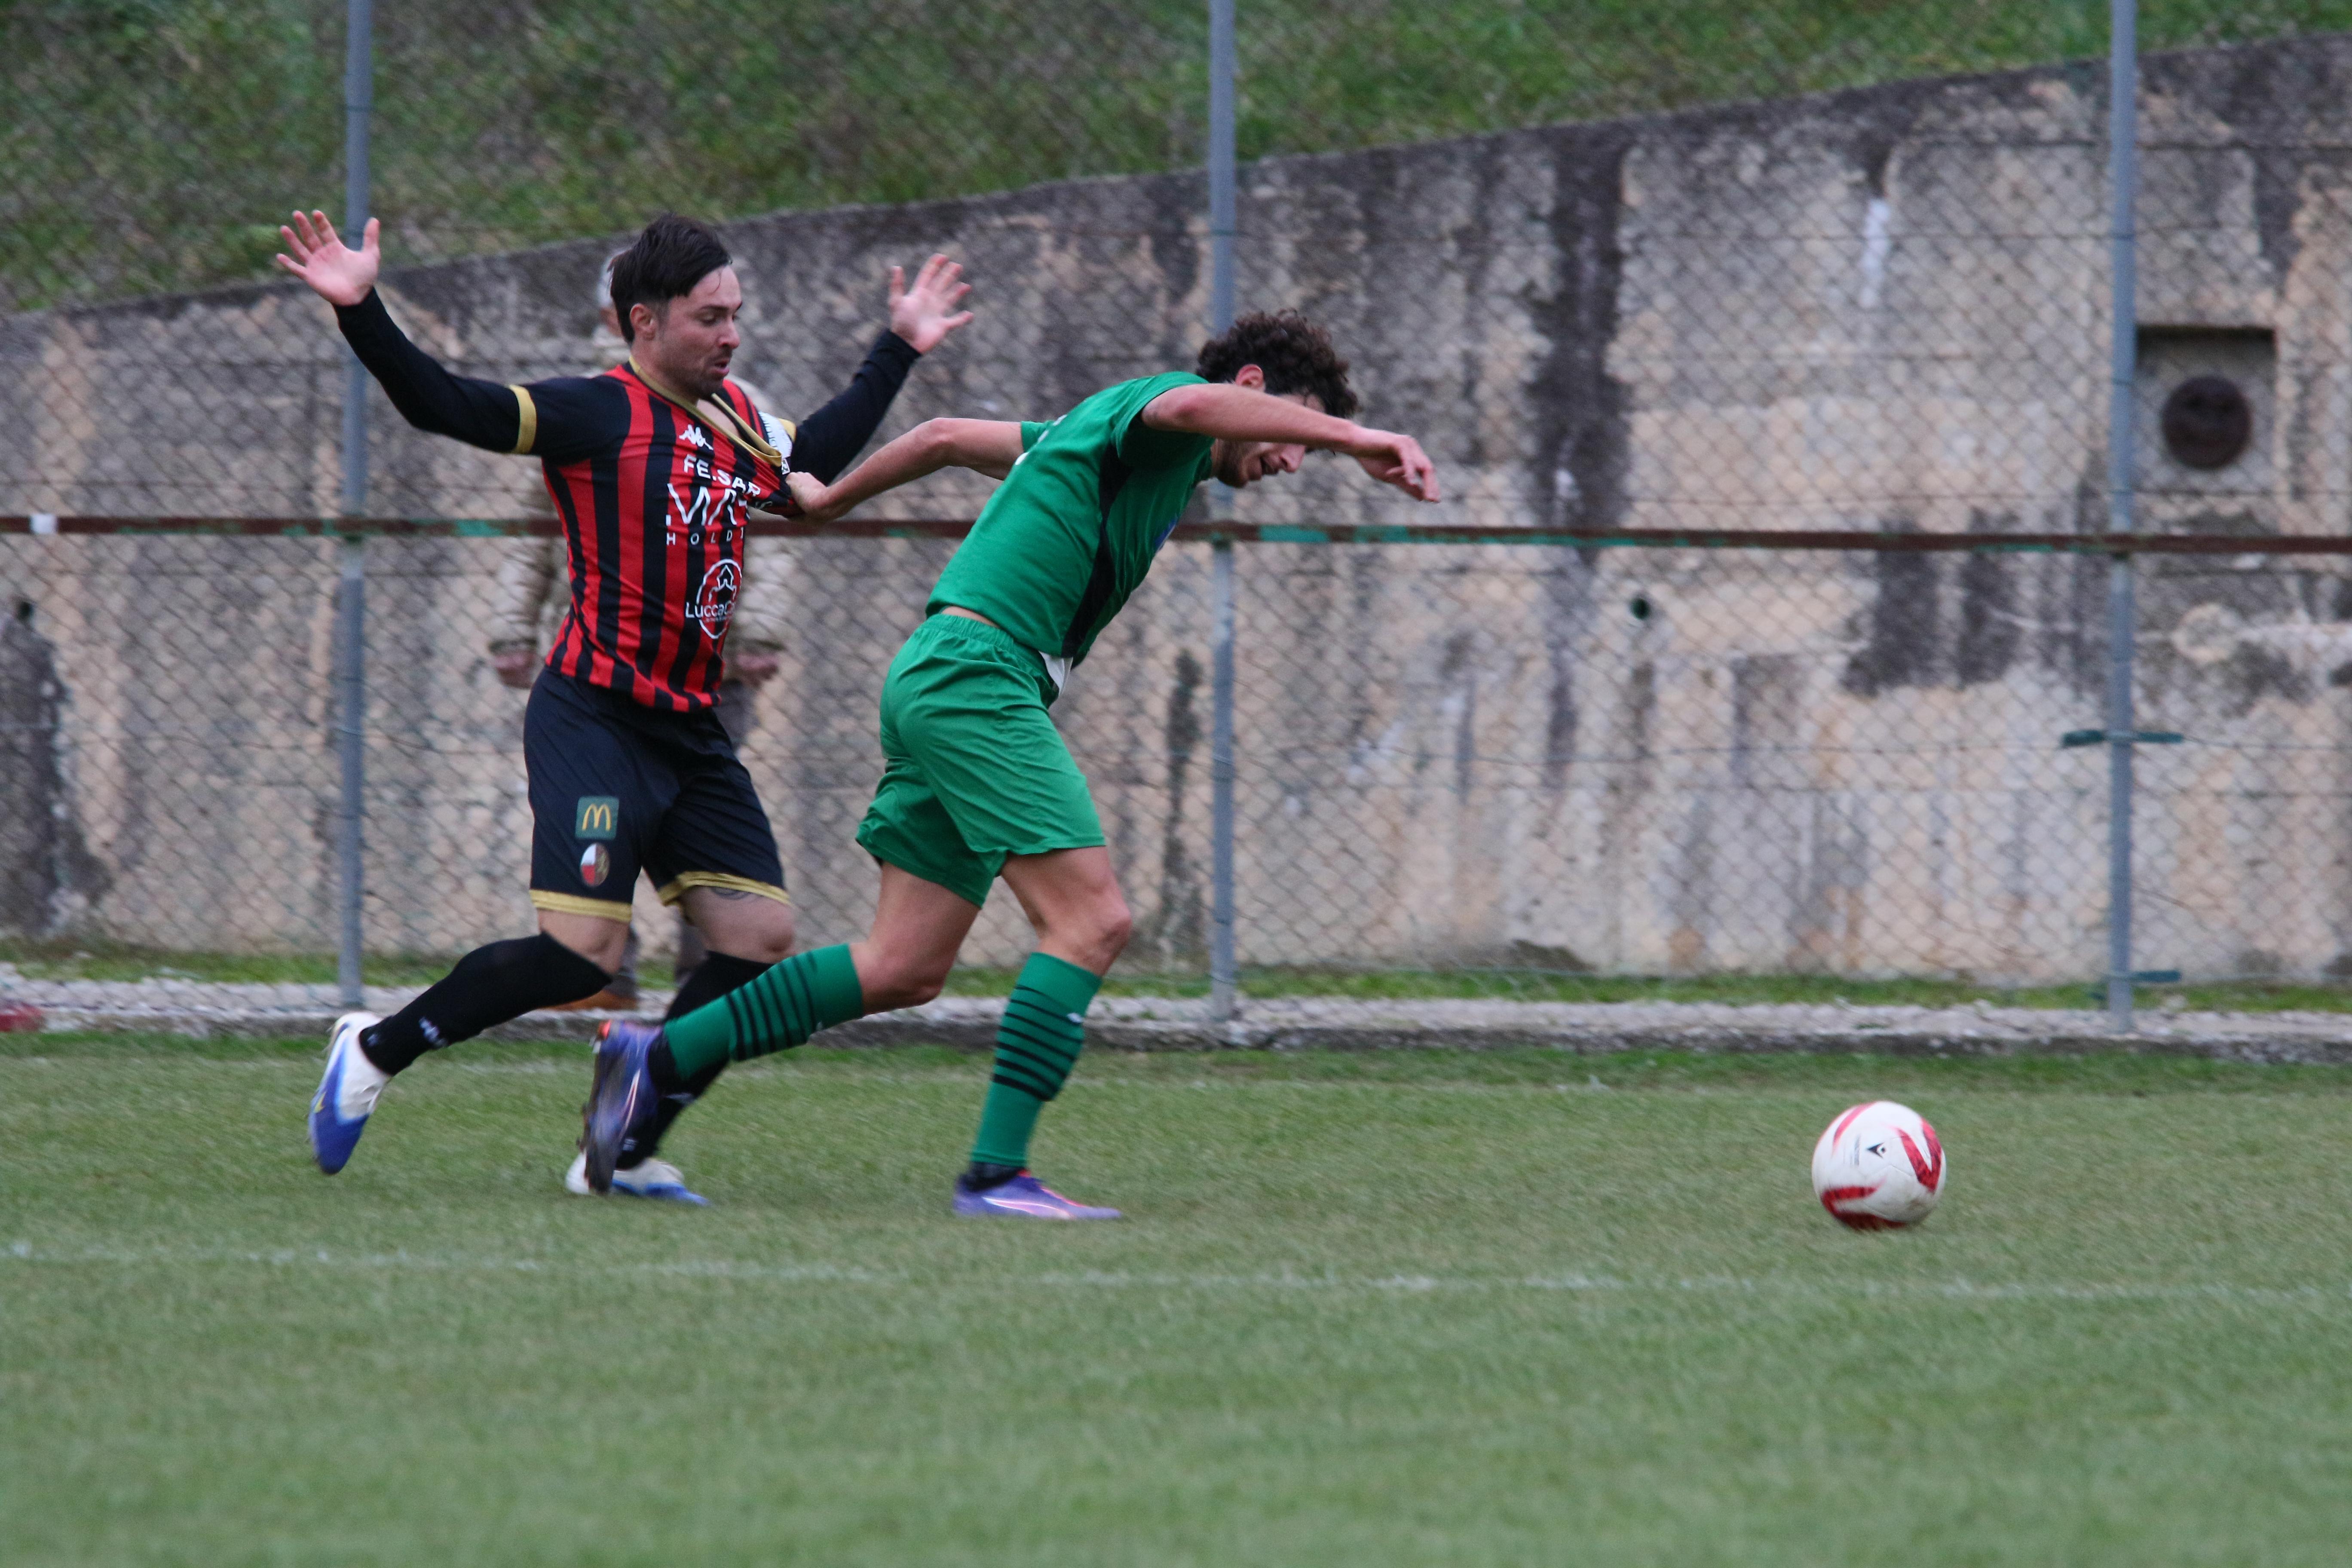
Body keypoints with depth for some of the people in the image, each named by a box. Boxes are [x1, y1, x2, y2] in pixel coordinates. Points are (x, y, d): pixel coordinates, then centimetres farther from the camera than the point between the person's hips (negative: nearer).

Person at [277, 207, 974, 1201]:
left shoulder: (737, 421, 15)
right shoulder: (600, 413, -8)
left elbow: (812, 463, 38)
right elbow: (445, 405, -16)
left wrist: (898, 351, 43)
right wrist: (361, 313, -30)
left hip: (691, 731, 8)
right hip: (595, 719, -8)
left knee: (761, 939, -1)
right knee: (583, 951, -16)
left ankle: (625, 1149, 8)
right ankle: (377, 1049, 5)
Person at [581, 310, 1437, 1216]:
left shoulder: (1094, 429, 24)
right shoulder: (1146, 405, -4)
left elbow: (948, 438, 32)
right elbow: (1193, 404, -30)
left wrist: (833, 497, 44)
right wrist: (1358, 437, -34)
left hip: (938, 686, 10)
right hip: (978, 673, -10)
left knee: (906, 972, 9)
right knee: (1090, 919, -16)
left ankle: (658, 1058, 12)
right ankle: (996, 1170, -20)